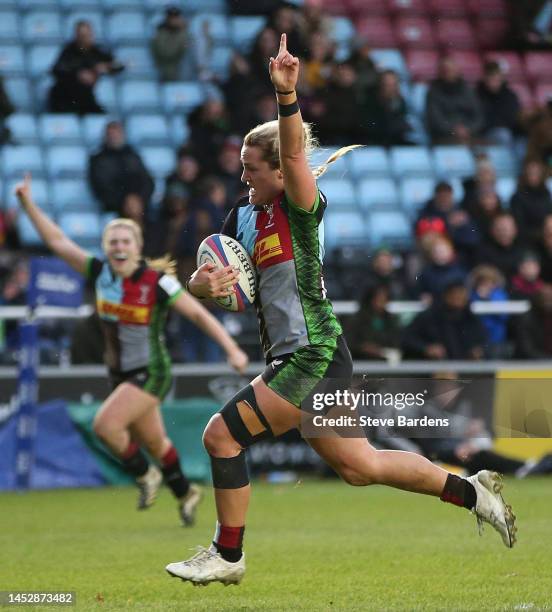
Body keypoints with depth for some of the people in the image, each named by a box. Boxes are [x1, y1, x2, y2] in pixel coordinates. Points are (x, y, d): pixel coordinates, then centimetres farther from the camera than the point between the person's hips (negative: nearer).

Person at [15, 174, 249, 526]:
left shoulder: (157, 282, -19)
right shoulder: (100, 273, -5)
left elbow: (199, 314, -14)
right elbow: (58, 242, 2)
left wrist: (232, 350, -20)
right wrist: (28, 203, -3)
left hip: (150, 373, -6)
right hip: (121, 374, 6)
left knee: (105, 424, -21)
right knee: (152, 443, 17)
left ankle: (146, 475, 3)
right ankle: (185, 493, 40)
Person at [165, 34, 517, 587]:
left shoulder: (301, 207, -10)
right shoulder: (243, 216, 12)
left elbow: (294, 152, -30)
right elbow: (207, 278, 12)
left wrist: (286, 93, -46)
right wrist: (202, 284, -12)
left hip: (314, 355, -9)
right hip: (290, 358, 9)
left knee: (222, 435, -11)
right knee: (357, 466, 14)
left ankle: (228, 556, 2)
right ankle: (472, 491, 26)